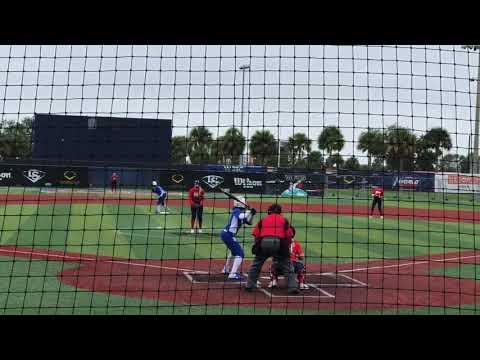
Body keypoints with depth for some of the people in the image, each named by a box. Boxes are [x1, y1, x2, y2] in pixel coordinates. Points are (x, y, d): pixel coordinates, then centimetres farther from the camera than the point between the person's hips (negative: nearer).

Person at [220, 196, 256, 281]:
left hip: (225, 234, 10)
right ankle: (233, 274, -15)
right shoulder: (236, 211, -10)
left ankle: (226, 270, 42)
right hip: (228, 235, -10)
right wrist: (249, 212, -21)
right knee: (240, 254, -9)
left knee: (234, 251, 30)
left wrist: (252, 214, 1)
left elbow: (249, 222, 16)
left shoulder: (241, 212, 16)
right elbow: (241, 217, -33)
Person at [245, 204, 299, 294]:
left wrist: (257, 246, 21)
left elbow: (256, 235, 14)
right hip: (279, 243, -1)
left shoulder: (263, 220, 20)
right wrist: (286, 248, 20)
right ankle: (293, 287, 1)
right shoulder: (284, 220, 17)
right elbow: (289, 235, 11)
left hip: (263, 243, 1)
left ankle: (249, 285, 19)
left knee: (255, 265, 20)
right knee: (287, 265, 10)